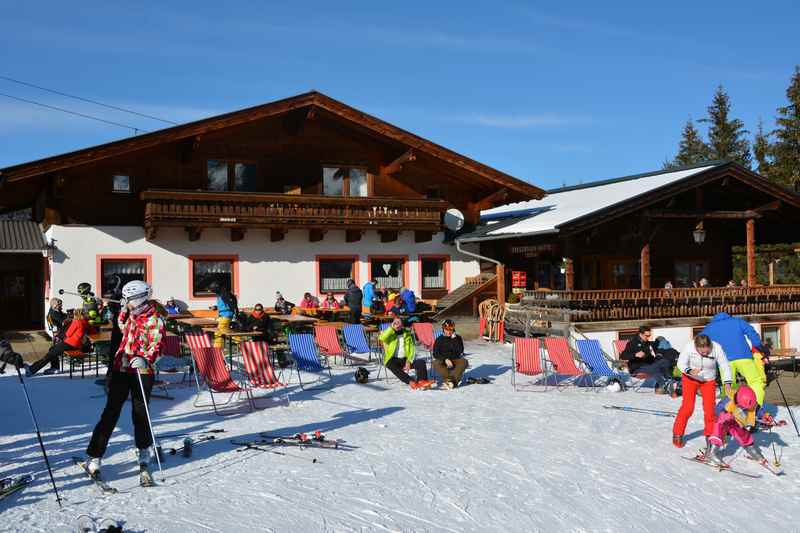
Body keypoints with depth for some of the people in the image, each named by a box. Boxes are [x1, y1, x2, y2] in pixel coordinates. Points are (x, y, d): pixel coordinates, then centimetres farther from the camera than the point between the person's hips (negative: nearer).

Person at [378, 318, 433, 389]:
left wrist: (409, 361, -9)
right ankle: (410, 382, -46)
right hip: (393, 360, -3)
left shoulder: (407, 334, 13)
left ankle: (421, 381, -43)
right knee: (393, 366, -37)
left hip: (405, 359, 3)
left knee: (421, 362, -21)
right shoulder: (389, 334, 4)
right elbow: (382, 338, -20)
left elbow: (412, 349, 6)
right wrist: (391, 328, -15)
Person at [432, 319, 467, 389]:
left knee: (464, 362, -29)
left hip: (455, 360, 1)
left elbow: (460, 352, -5)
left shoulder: (458, 338, 5)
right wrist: (445, 359, -20)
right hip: (443, 360, -1)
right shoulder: (439, 339, 2)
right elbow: (436, 354, -5)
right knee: (435, 363, -31)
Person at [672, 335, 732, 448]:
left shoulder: (717, 348, -26)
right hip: (690, 379, -1)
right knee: (687, 407, -7)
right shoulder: (689, 347, -29)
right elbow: (681, 363, -20)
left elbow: (725, 366, -20)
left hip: (709, 380, 1)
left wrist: (727, 383, -35)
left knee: (709, 408, -3)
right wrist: (690, 371, -40)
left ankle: (710, 434, 17)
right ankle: (677, 434, 8)